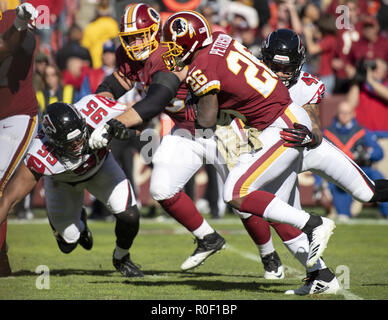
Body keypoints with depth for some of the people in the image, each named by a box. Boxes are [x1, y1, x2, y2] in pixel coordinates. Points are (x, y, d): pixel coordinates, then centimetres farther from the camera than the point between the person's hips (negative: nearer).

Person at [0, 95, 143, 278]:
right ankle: (78, 223, 44)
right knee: (68, 244, 5)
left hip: (99, 165, 1)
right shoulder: (41, 155, -45)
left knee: (129, 216, -18)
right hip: (61, 180, -1)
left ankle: (121, 259, 16)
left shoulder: (92, 111, -41)